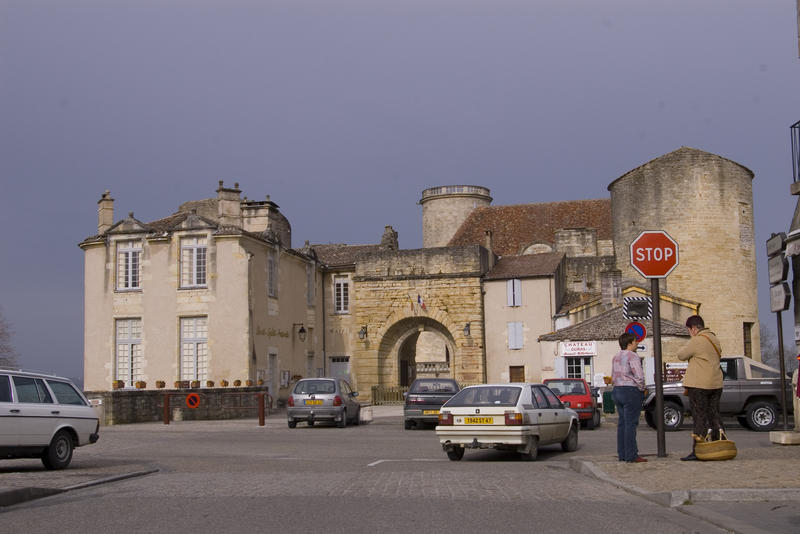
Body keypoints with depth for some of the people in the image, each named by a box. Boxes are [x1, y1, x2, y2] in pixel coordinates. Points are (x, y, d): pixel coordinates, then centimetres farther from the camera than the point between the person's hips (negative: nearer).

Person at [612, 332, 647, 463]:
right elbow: (639, 376, -19)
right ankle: (631, 456, -9)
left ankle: (622, 454, 11)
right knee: (630, 424, -8)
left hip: (617, 391, 9)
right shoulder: (632, 356, -12)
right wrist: (641, 389, -6)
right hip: (631, 391, -9)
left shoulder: (616, 357, 15)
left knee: (622, 423, 10)